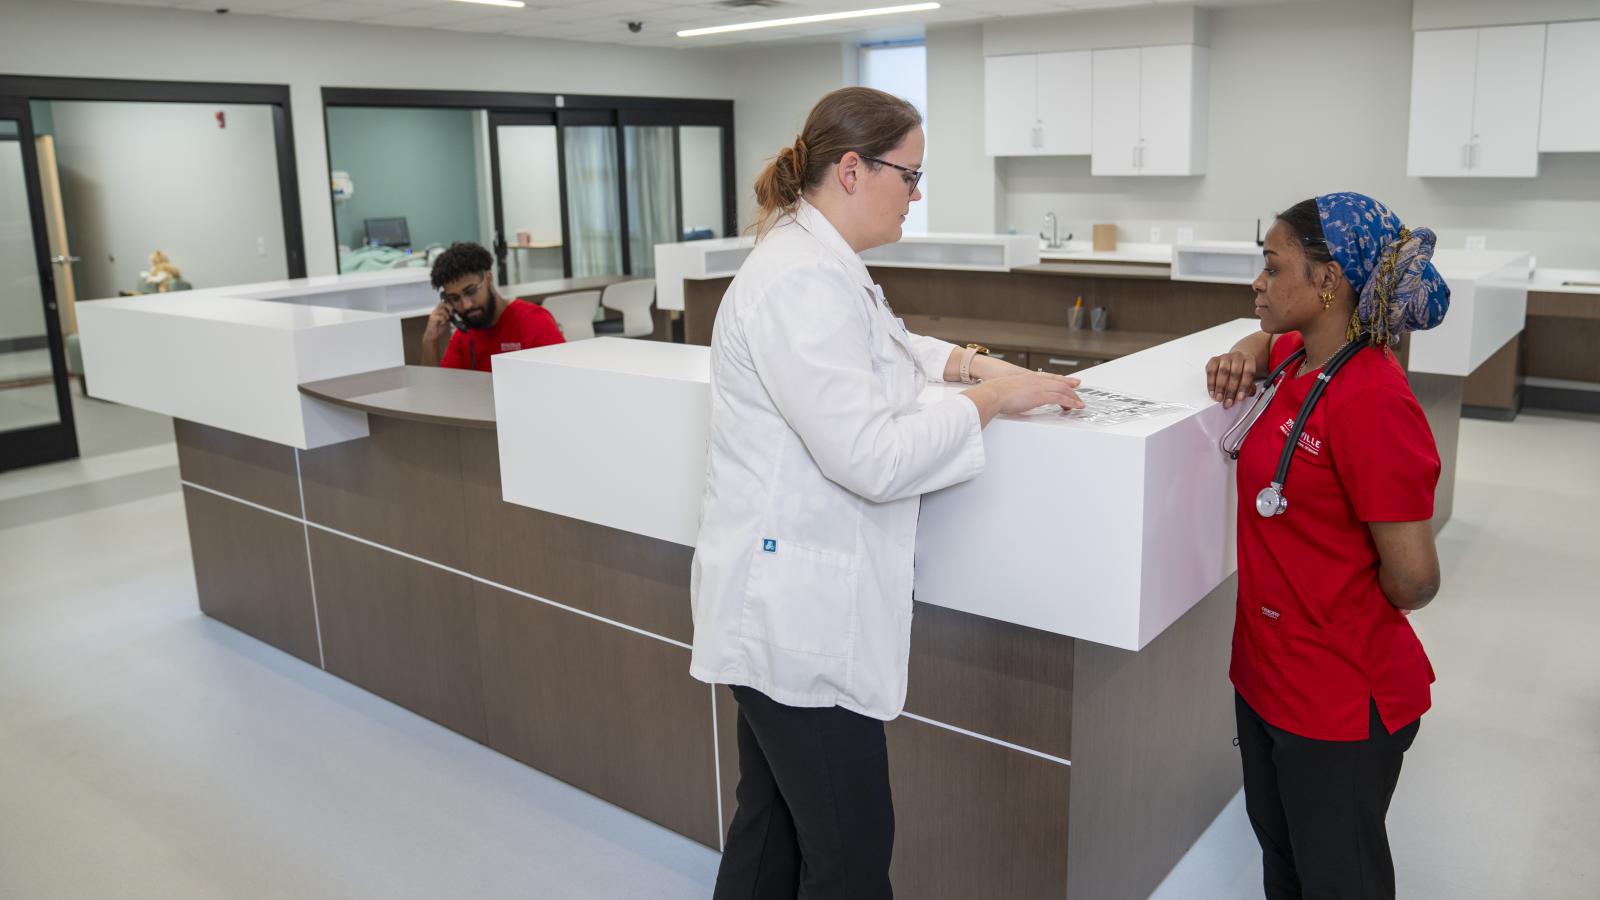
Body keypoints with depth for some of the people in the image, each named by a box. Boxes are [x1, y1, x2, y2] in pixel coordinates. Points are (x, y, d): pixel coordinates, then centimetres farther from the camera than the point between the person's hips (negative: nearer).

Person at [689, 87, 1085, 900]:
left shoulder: (822, 262, 10)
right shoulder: (803, 282, -22)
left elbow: (880, 347, 29)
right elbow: (872, 458, -26)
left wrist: (971, 362, 12)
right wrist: (989, 400, -13)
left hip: (784, 601, 10)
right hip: (798, 607, -10)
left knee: (773, 820, 22)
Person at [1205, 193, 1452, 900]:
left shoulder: (1372, 403, -25)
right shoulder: (1299, 358, 0)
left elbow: (1414, 582, -24)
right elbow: (1268, 337, 27)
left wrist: (1345, 614, -3)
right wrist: (1245, 356, 4)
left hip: (1338, 704, -8)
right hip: (1268, 673, 8)